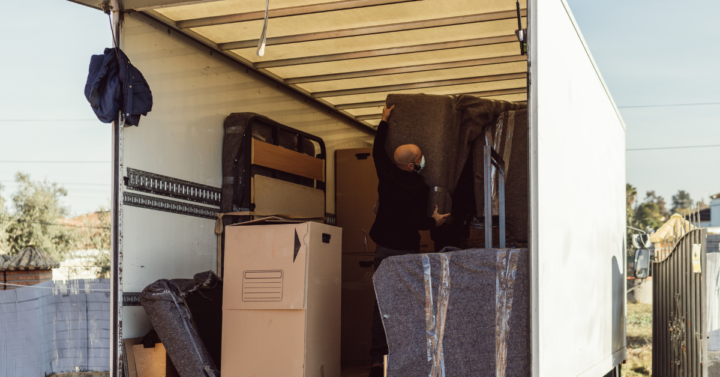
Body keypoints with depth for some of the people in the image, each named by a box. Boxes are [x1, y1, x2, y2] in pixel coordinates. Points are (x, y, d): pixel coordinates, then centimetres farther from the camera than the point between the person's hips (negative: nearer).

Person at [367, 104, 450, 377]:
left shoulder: (386, 174, 1)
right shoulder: (419, 188, -12)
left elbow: (377, 150, 19)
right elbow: (417, 221, -16)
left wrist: (384, 121, 30)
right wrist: (434, 221, 4)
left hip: (384, 247, 4)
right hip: (407, 250, -4)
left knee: (382, 301, 2)